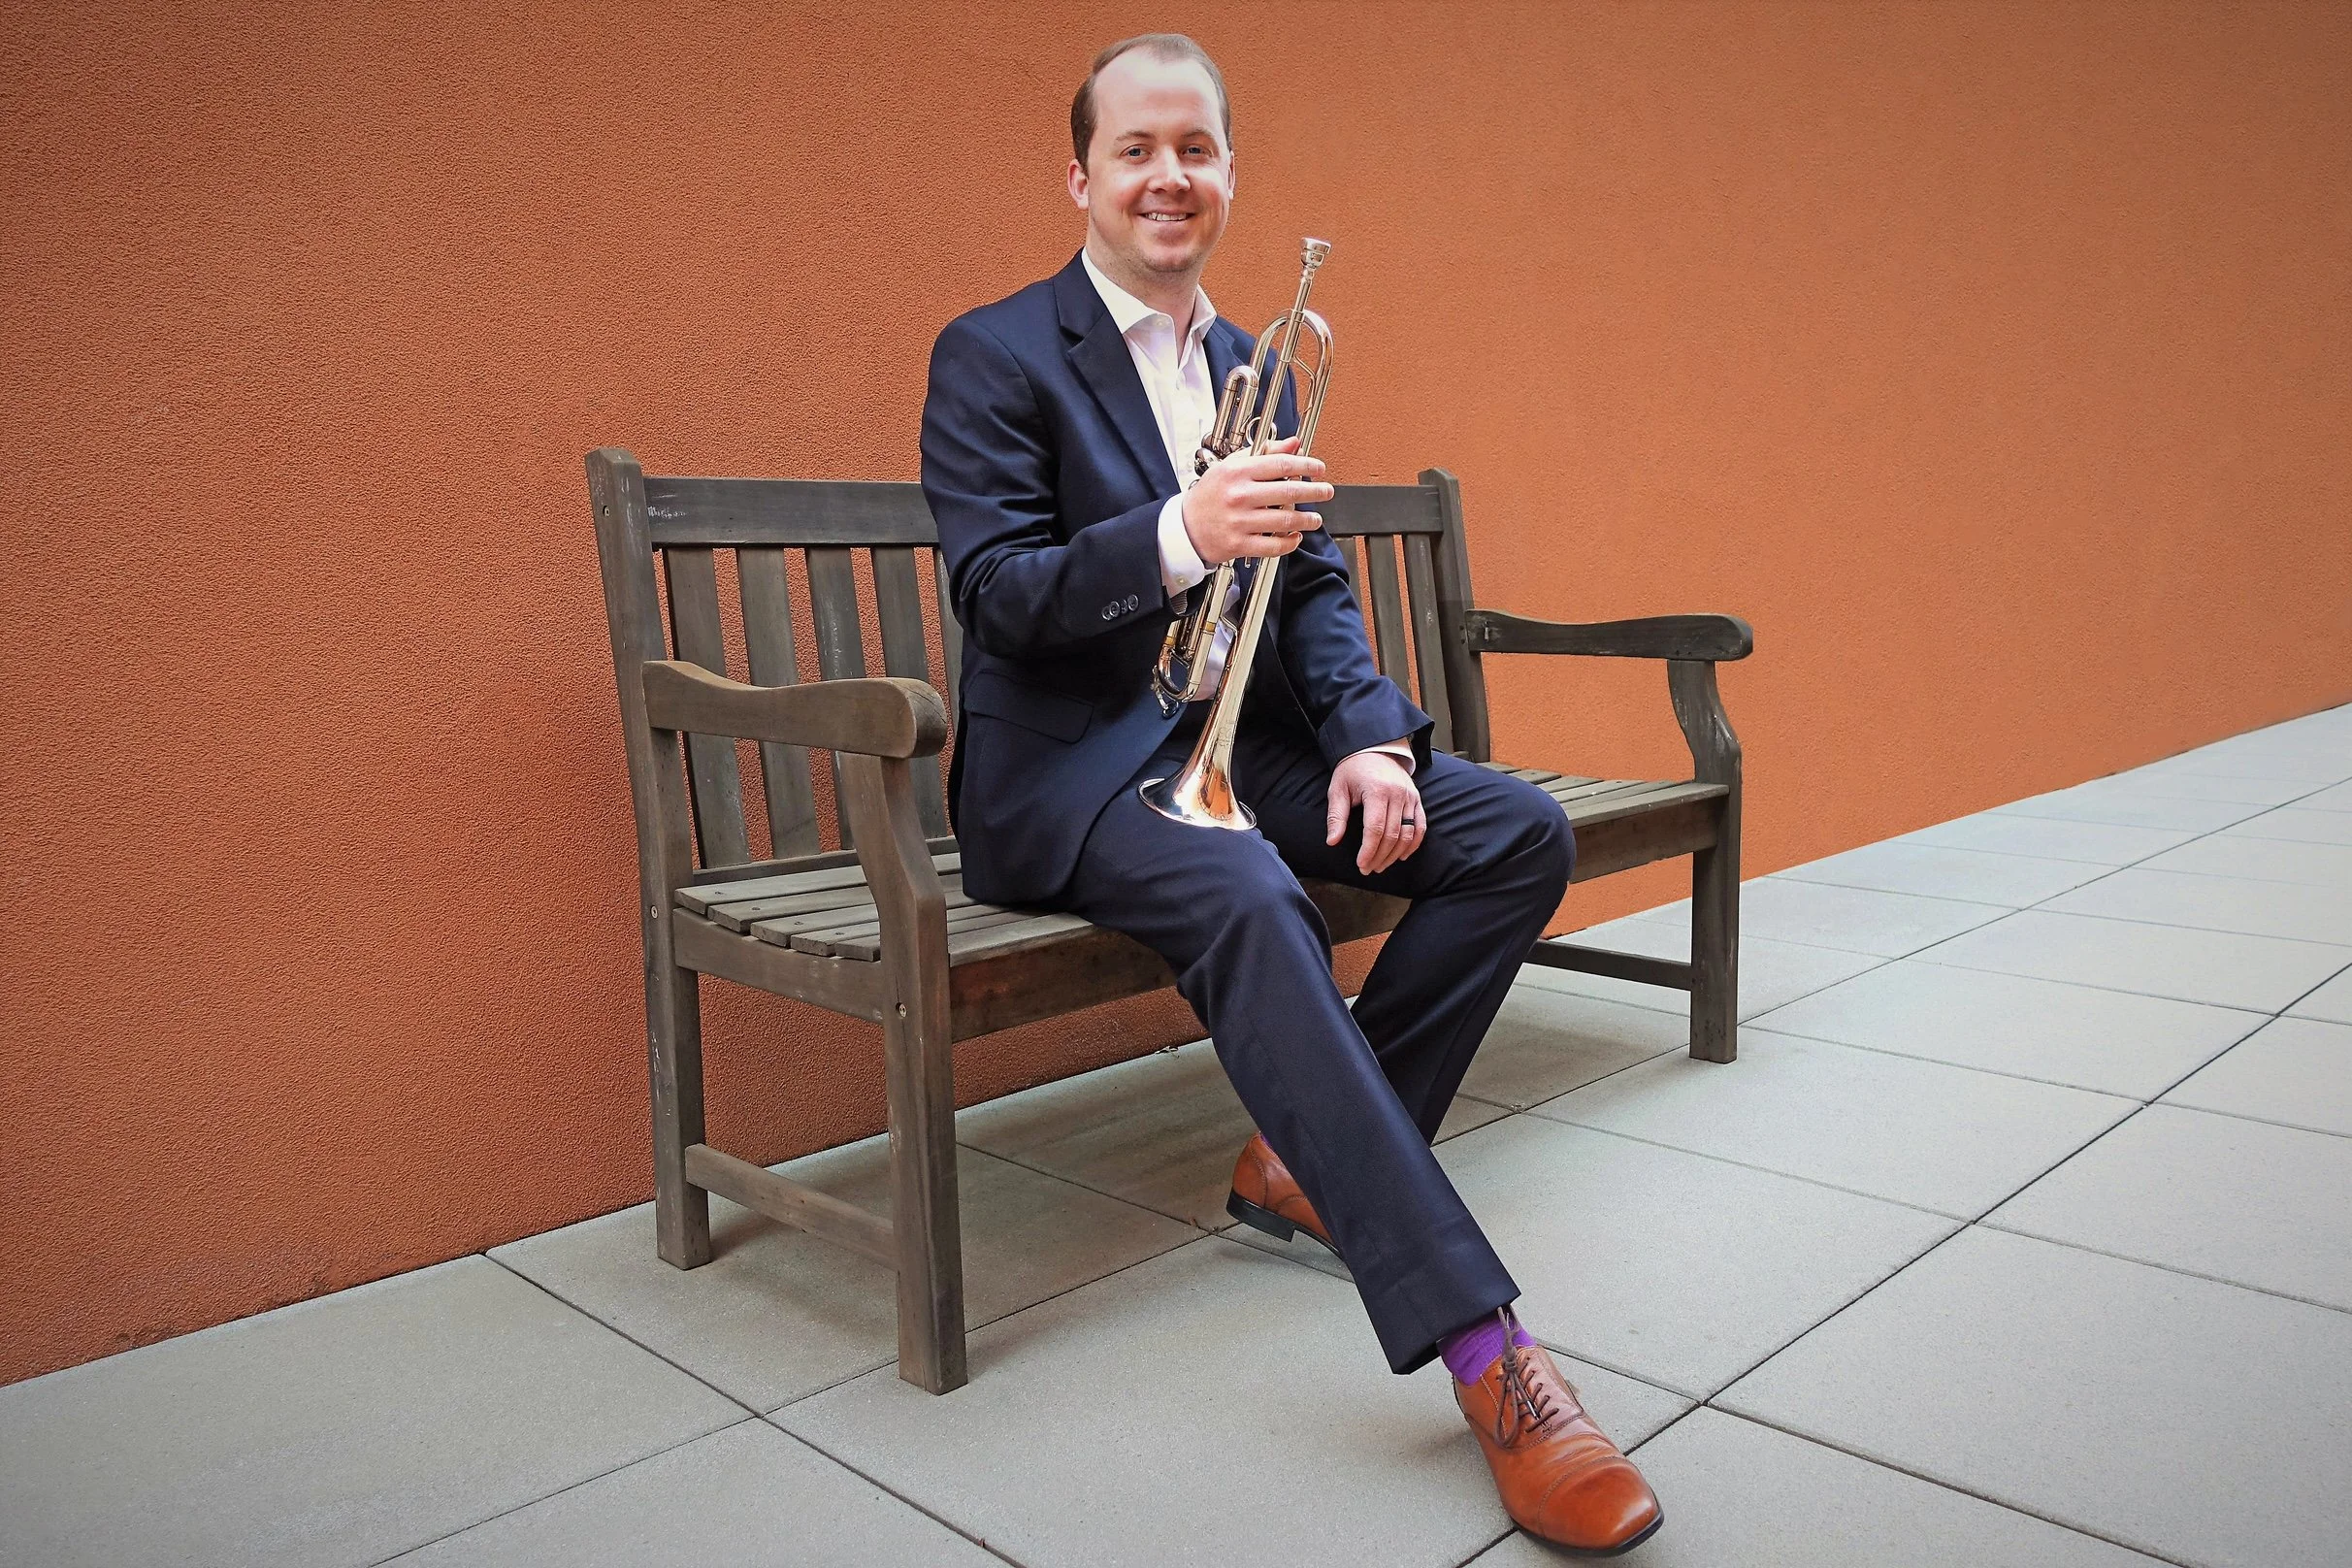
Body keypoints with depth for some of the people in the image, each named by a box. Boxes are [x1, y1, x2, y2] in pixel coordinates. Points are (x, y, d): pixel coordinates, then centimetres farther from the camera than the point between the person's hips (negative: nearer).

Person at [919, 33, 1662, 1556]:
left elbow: (1315, 587, 12)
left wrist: (1369, 739, -8)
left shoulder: (1254, 369, 16)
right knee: (1247, 899, -37)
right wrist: (1180, 535, -34)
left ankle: (1313, 1160, -2)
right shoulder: (995, 357, -2)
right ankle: (1487, 1352, -34)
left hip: (1239, 740, 7)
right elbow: (996, 590, -15)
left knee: (1521, 832, -9)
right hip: (1069, 762, -6)